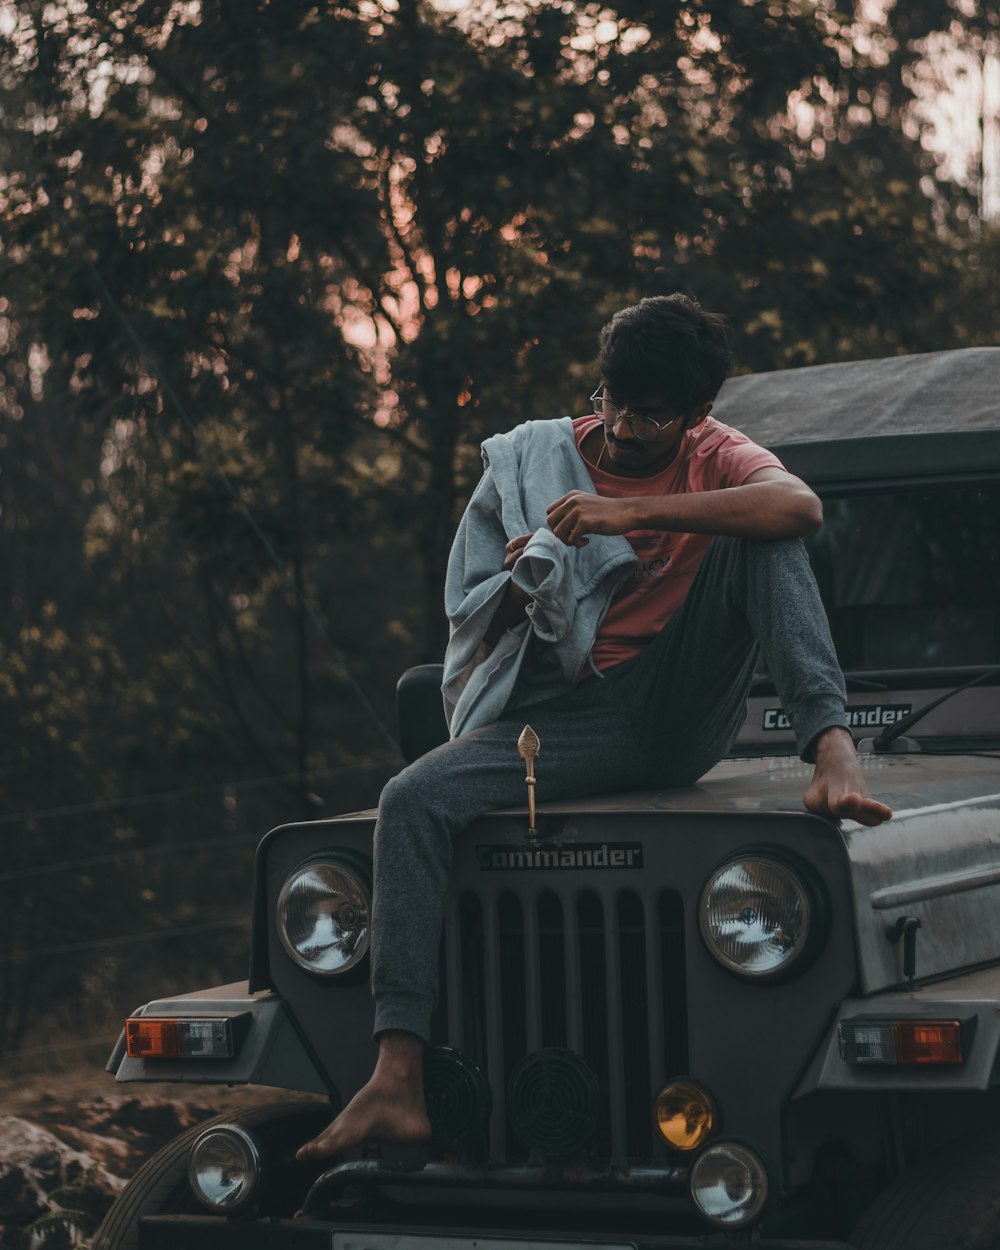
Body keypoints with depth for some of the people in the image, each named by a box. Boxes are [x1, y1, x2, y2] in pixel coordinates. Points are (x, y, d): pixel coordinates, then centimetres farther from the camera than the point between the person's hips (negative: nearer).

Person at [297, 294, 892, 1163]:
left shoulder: (714, 460, 4)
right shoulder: (525, 462, 9)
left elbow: (800, 507, -22)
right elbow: (472, 619, 11)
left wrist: (629, 513, -26)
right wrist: (519, 585, -13)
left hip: (683, 719, -1)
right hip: (562, 719, 1)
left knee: (757, 536, -20)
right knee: (412, 800, -26)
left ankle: (832, 747, -36)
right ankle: (397, 1085, -34)